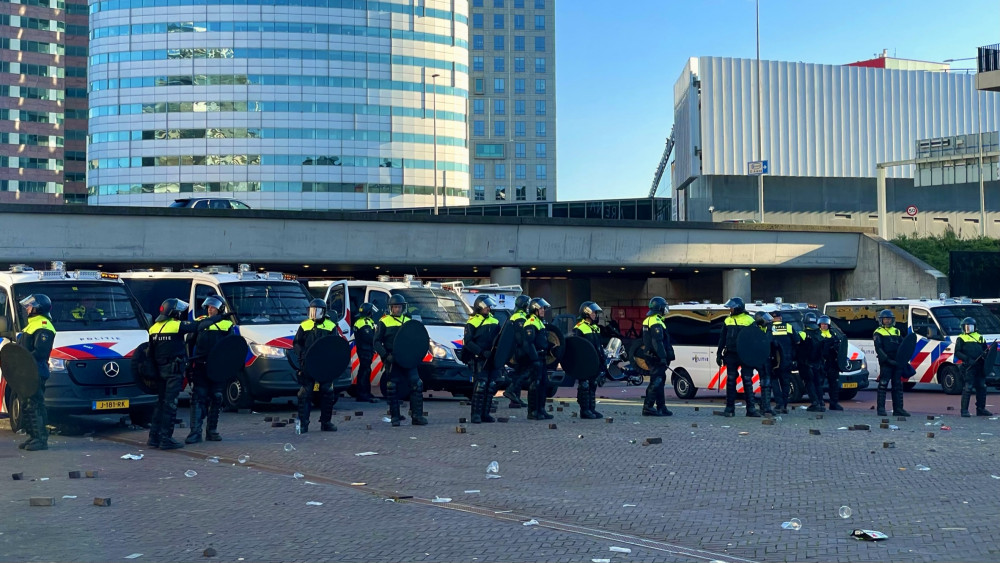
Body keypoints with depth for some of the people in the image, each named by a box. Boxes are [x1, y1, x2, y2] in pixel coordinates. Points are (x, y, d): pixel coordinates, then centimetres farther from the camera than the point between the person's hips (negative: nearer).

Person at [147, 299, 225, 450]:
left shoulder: (154, 328, 10)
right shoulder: (177, 326, -11)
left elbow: (151, 352, 13)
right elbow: (199, 325, -9)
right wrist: (220, 317, -1)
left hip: (160, 370, 7)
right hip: (174, 370, -7)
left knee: (160, 403, 14)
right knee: (170, 404, -5)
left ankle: (154, 437, 16)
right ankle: (166, 439, -4)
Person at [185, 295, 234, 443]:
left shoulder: (226, 325, 8)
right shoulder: (199, 322, 12)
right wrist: (189, 361, 6)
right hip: (200, 366, 0)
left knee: (216, 399, 6)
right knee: (198, 399, -5)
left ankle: (212, 431, 16)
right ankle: (195, 431, -8)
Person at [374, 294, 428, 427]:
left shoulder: (408, 321, 16)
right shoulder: (384, 322, 2)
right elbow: (377, 342, -1)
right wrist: (385, 355, -13)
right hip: (392, 360, -3)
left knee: (416, 385, -5)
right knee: (392, 388, 0)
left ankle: (417, 416, -1)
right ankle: (395, 417, 9)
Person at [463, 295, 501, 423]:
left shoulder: (494, 321, 15)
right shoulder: (472, 322, -4)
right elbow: (468, 342, -11)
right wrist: (482, 352, -20)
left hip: (493, 359, 6)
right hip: (479, 359, -6)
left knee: (491, 386, 6)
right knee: (480, 386, -12)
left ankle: (485, 414, 13)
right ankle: (476, 414, -9)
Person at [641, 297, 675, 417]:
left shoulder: (647, 321, 17)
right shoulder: (656, 323, -16)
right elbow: (657, 342, -23)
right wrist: (663, 357, -25)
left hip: (651, 356, 11)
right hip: (657, 358, -11)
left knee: (660, 381, 15)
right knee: (656, 382, -9)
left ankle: (661, 408, 19)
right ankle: (647, 407, -10)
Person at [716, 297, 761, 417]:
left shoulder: (749, 320, 0)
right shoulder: (728, 321, 12)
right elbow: (722, 339, 15)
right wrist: (719, 354, 9)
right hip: (731, 355, 3)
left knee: (747, 381, -2)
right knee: (730, 381, 4)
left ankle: (751, 408, 2)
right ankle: (730, 408, 10)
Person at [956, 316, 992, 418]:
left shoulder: (980, 337, 20)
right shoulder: (961, 338, 6)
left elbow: (985, 350, 23)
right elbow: (957, 352, -3)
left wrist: (985, 354, -1)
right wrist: (967, 359, -16)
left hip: (980, 366, 5)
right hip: (968, 367, -5)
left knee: (982, 387, 9)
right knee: (968, 387, -9)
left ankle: (981, 409, 19)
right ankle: (964, 410, -5)